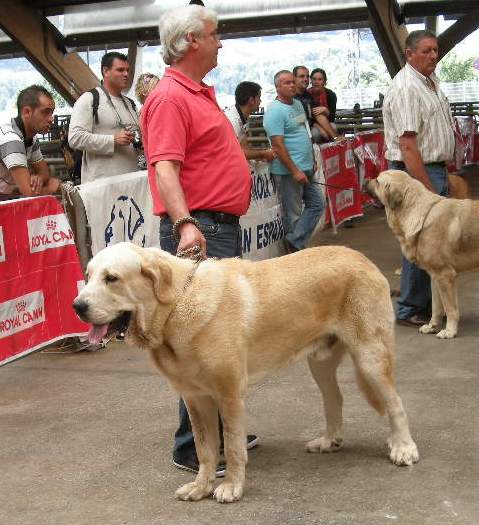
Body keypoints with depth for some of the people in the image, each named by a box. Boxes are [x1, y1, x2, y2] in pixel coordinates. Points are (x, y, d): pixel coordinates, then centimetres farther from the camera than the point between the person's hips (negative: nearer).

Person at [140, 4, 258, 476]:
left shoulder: (201, 93, 18)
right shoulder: (170, 98, -13)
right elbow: (164, 167, -24)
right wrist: (184, 224, -36)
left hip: (223, 228, 11)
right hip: (198, 232, -10)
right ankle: (192, 449, 2)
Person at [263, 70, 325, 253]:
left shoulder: (298, 104, 13)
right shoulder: (275, 111, -15)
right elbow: (278, 145, -20)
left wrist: (312, 161, 19)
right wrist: (295, 171, -21)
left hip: (305, 169, 9)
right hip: (288, 171, -9)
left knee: (316, 204, 9)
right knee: (293, 214, 0)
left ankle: (294, 243, 7)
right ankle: (294, 250, 12)